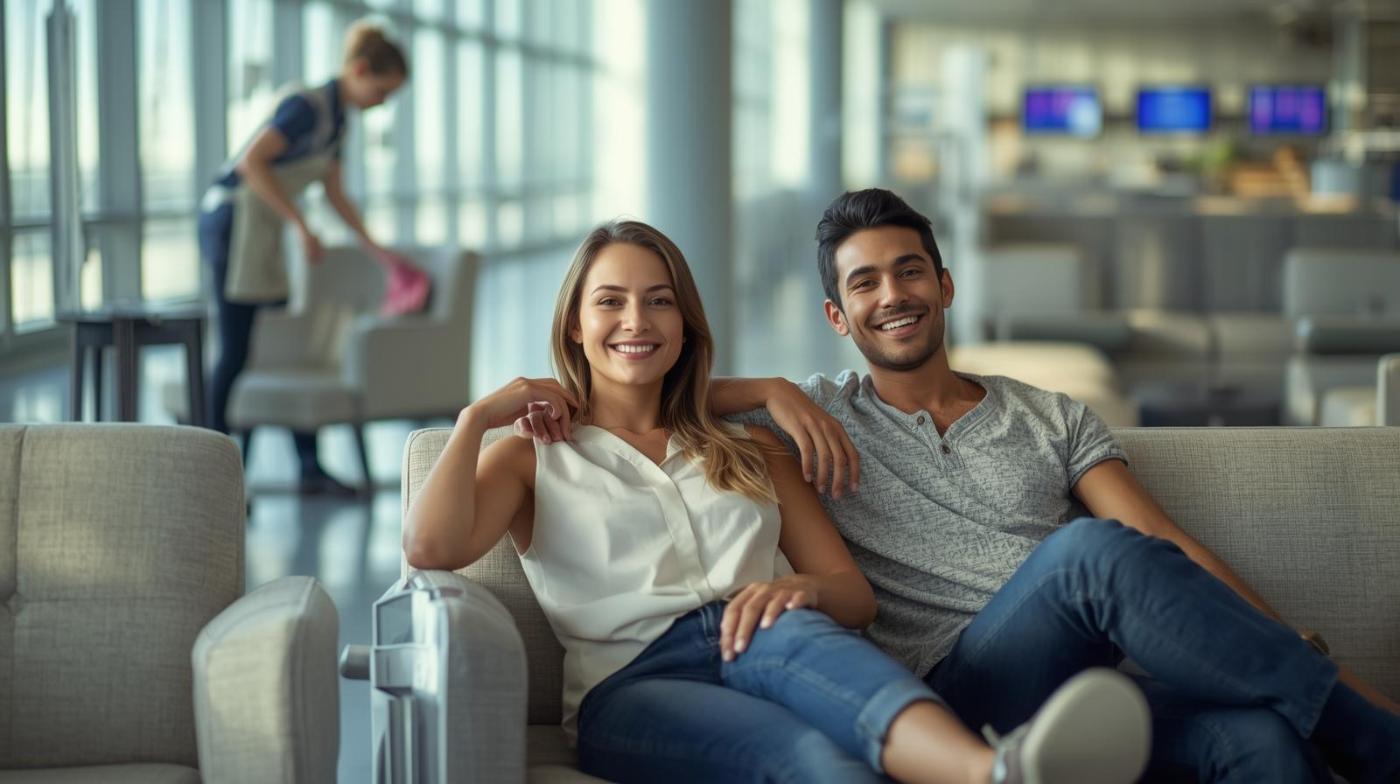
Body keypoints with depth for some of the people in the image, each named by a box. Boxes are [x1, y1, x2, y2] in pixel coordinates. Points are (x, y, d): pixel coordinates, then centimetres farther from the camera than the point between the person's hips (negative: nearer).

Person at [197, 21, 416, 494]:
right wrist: (300, 225, -22)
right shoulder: (308, 106, -15)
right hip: (234, 220, -10)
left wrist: (379, 252, 21)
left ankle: (309, 467, 12)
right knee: (237, 350, -8)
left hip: (259, 232, 10)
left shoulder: (336, 119, 14)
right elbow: (251, 162, -23)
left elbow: (336, 196, 22)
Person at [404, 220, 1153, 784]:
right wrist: (478, 417, 10)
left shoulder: (749, 451, 31)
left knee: (789, 631, -40)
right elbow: (430, 547, 1)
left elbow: (856, 597, 19)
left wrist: (801, 588, -4)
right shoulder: (534, 458, 24)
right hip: (632, 683, -2)